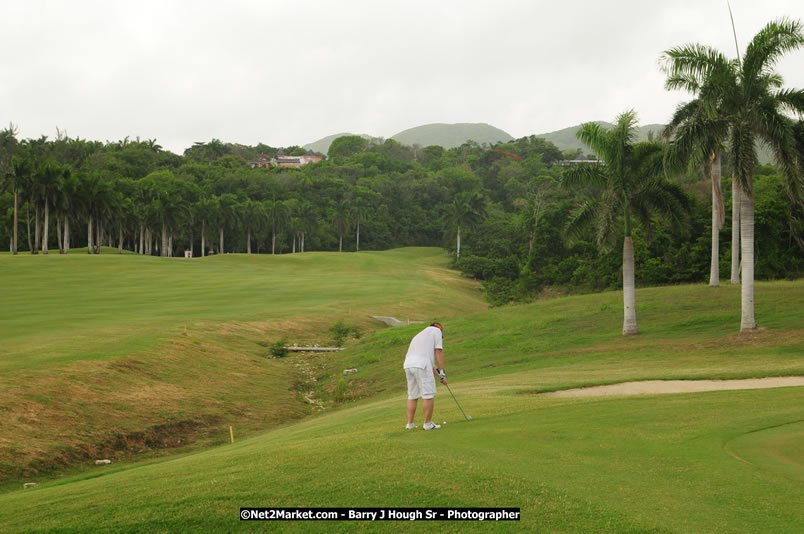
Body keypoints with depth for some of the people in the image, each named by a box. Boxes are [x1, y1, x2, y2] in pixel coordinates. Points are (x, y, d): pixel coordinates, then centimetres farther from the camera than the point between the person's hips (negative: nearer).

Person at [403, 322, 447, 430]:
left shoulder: (418, 336, 35)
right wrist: (443, 373, 4)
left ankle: (410, 424, 17)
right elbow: (438, 352, 3)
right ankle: (428, 424, 6)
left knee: (412, 396, 17)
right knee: (428, 395, 2)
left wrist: (439, 375, 27)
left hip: (408, 365, 7)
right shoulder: (436, 330, 13)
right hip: (421, 366, -7)